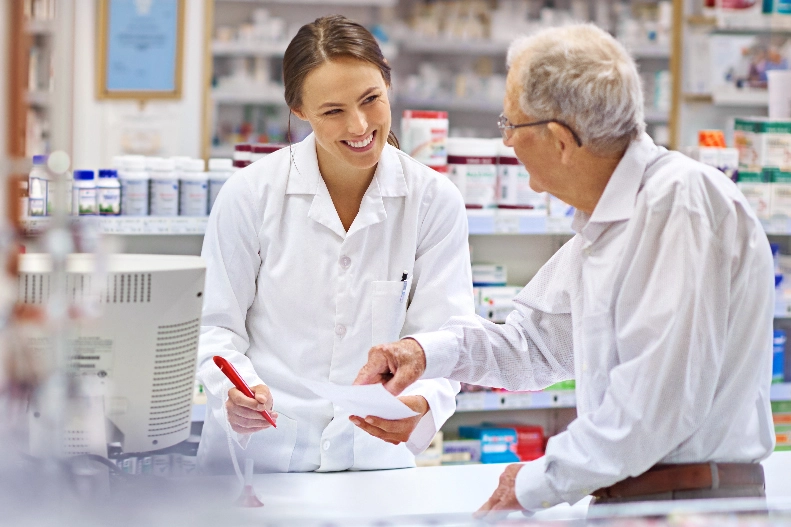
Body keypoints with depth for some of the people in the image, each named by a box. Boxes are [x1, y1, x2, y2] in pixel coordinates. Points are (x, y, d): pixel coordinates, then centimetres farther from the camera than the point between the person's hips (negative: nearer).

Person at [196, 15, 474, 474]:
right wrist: (236, 390, -17)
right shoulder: (250, 193, -1)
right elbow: (216, 325, 4)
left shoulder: (435, 201, 1)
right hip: (255, 451, 0)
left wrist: (422, 404, -22)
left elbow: (442, 335, 0)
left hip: (374, 455, 1)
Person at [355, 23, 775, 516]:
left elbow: (662, 399, -21)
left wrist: (538, 483, -12)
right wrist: (427, 351, 14)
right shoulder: (601, 223, 17)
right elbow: (539, 340, 31)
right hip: (626, 502, 8)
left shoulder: (681, 200, -15)